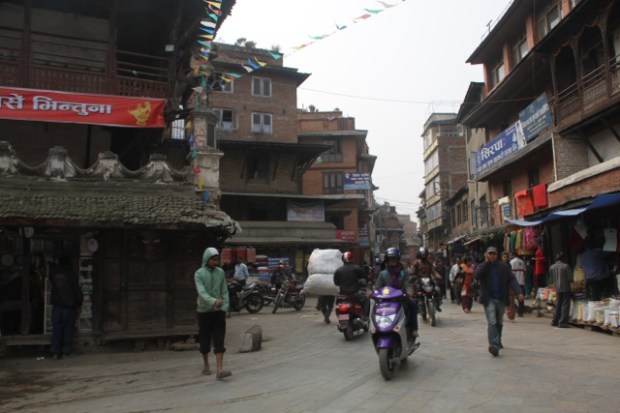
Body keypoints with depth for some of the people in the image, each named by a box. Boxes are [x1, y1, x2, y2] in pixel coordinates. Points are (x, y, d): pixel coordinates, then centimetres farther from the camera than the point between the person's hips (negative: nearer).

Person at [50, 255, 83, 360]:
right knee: (69, 328, 4)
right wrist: (79, 302, 6)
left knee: (56, 329, 6)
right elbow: (77, 290, -6)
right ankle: (67, 351, 7)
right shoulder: (72, 274, -8)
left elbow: (53, 287, 15)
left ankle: (55, 352, 4)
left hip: (56, 305, 3)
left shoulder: (53, 274, 4)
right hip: (69, 306, -3)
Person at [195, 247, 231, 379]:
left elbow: (224, 292, 6)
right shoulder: (199, 274, -8)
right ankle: (205, 364, 33)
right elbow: (201, 292, -21)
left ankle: (219, 370, -10)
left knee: (219, 341, -6)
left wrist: (225, 307, -5)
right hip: (204, 311, -2)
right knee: (205, 340, 10)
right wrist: (213, 301, -38)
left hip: (219, 311, 2)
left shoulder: (221, 272, 3)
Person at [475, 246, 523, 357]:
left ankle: (498, 341, 36)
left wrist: (519, 292, -19)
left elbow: (512, 279, -4)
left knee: (499, 322, 17)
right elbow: (476, 276, -18)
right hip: (489, 299, -3)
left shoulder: (504, 266, 4)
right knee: (492, 322, -16)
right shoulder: (482, 266, 2)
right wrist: (486, 262, -14)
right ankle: (494, 345, -23)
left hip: (501, 299, 3)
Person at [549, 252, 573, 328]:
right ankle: (562, 322, -3)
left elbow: (551, 280, 6)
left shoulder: (551, 267, 1)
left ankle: (555, 321, 18)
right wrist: (567, 281, 10)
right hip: (566, 288, -5)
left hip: (557, 289, 5)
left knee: (558, 305, 15)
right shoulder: (566, 266, -12)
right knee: (565, 306, 0)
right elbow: (570, 278, -11)